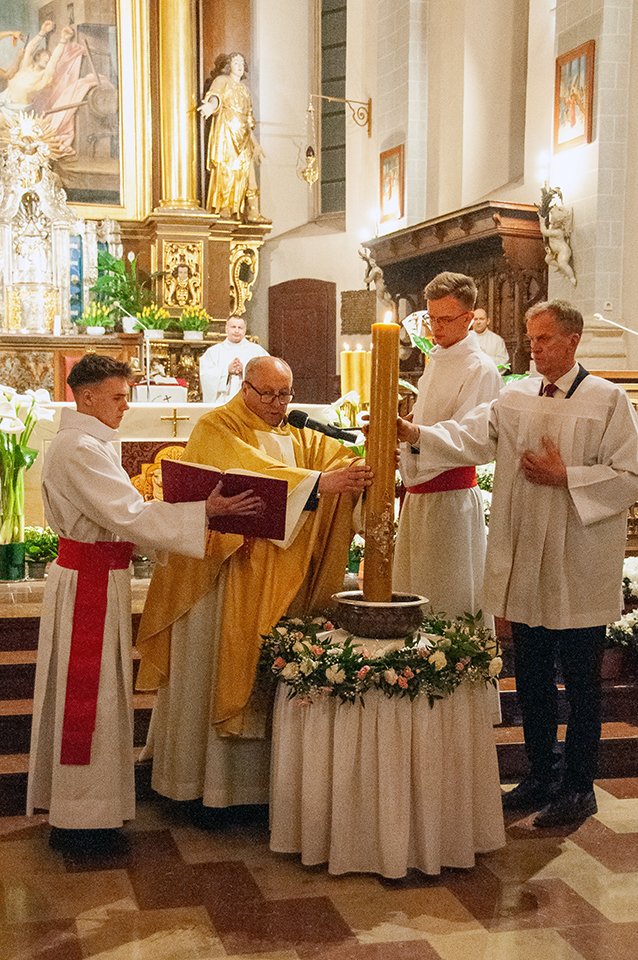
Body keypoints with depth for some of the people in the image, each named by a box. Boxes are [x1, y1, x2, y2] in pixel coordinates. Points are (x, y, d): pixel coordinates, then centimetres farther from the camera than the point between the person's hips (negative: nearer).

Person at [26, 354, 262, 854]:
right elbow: (128, 515, -25)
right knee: (88, 695, -1)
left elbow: (114, 513, 16)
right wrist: (205, 510, -25)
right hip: (90, 582, -10)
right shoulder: (80, 450, -20)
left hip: (94, 575, 10)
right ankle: (80, 819, 10)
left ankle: (76, 803, 29)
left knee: (87, 694, 17)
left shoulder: (89, 443, 13)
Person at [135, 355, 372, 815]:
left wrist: (360, 471, -25)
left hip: (283, 581, 6)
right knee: (219, 669, 0)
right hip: (225, 573, -5)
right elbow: (251, 474, -22)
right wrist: (317, 482, -30)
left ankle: (262, 779, 14)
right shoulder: (216, 429, -5)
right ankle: (206, 781, 10)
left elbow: (338, 456, -2)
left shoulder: (300, 437, 16)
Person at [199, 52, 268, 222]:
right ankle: (222, 209, -10)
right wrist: (211, 105, -40)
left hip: (242, 133, 6)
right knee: (226, 168, -12)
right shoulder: (222, 80, 5)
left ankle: (253, 213, -6)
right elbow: (214, 95, -16)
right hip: (226, 129, -6)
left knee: (248, 171, -2)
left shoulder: (243, 88, 24)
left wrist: (254, 142, 24)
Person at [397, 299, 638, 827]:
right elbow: (470, 438, -4)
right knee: (531, 677, 14)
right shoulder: (515, 398, 9)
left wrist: (564, 476, -15)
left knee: (581, 682, 5)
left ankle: (578, 786, 19)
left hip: (579, 570, -5)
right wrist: (415, 434, -19)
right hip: (525, 563, 5)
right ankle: (543, 775, 29)